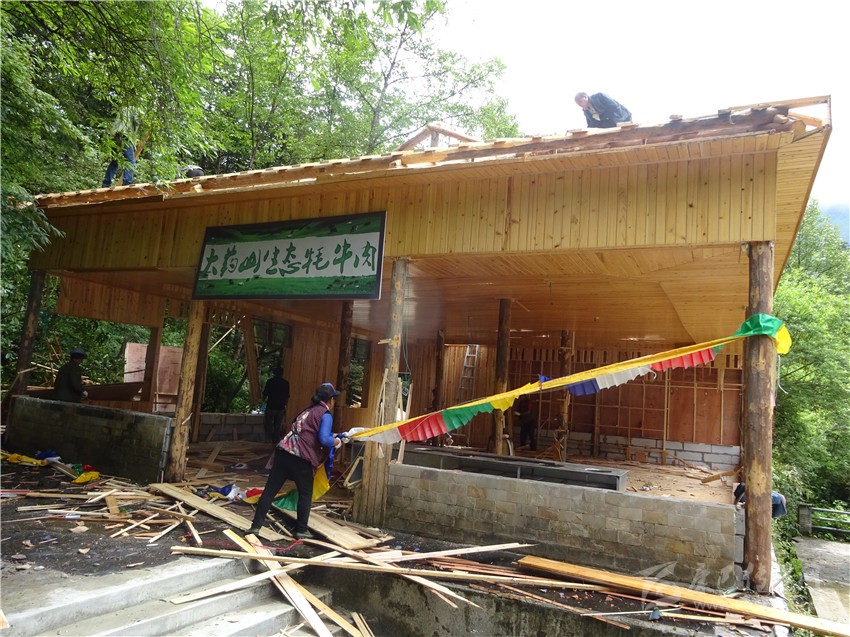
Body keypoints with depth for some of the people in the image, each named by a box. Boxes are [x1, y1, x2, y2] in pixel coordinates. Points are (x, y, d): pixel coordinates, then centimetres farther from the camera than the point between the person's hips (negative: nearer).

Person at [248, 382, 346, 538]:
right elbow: (324, 439, -15)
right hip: (301, 458, -7)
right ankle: (301, 530, 17)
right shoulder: (326, 414, -2)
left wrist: (332, 437, 31)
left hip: (283, 451, 7)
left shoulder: (310, 410, 24)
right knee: (305, 494, 11)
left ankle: (256, 526, 10)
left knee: (270, 490, 8)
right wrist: (336, 442, 4)